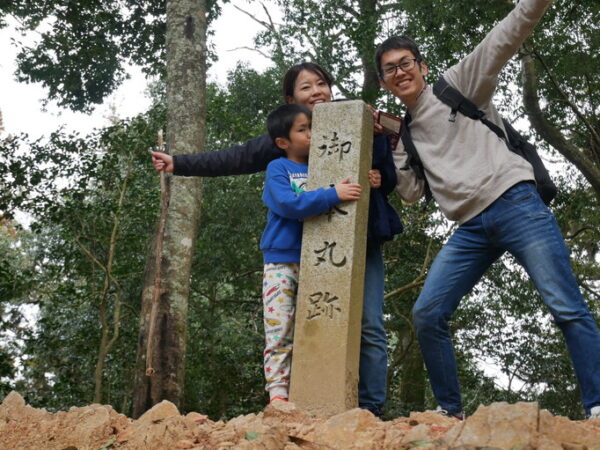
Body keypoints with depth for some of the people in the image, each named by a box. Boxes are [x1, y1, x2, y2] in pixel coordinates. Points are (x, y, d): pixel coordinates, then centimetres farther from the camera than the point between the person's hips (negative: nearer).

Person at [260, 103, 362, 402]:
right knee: (279, 329, -5)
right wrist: (332, 195, -23)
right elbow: (288, 203, -17)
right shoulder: (277, 168, 0)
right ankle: (277, 391, -2)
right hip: (281, 260, -3)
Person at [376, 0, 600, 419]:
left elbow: (504, 39, -4)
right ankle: (451, 411, 7)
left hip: (516, 205, -5)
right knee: (427, 314, -3)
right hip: (472, 229, 5)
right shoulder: (407, 129, 21)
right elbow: (412, 192, 16)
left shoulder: (458, 85, 8)